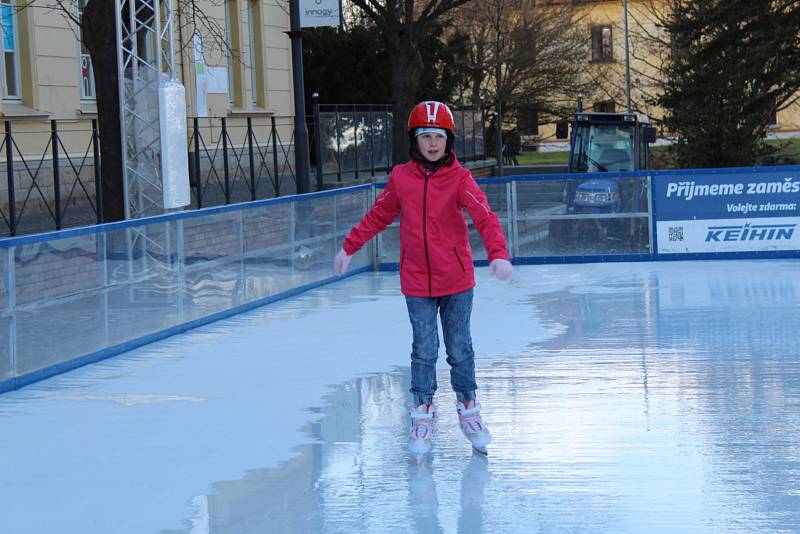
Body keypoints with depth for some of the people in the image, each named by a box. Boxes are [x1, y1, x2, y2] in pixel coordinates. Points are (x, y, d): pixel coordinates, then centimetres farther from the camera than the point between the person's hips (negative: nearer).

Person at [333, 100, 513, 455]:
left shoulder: (460, 179, -10)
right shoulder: (401, 178, -2)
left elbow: (485, 218, -21)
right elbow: (378, 216, 12)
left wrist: (498, 253, -37)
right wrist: (349, 247, 16)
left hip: (456, 280, -1)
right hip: (417, 282, 1)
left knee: (460, 350, 10)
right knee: (424, 351, 2)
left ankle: (468, 410, 26)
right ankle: (422, 415, 13)